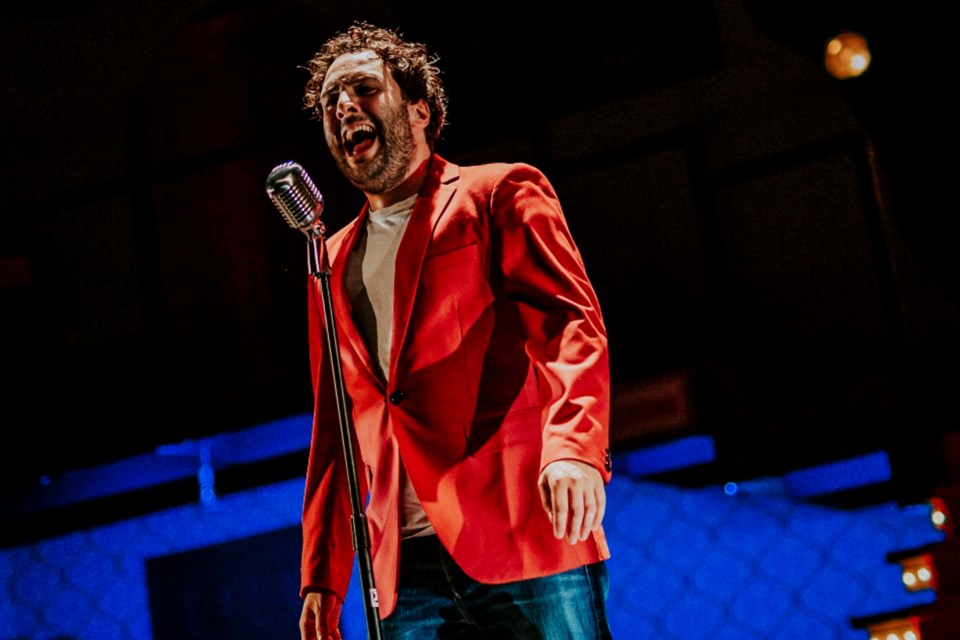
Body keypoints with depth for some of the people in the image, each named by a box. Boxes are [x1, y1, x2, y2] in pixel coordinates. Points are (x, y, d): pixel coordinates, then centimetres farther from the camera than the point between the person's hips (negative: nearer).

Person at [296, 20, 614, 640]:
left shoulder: (500, 193, 9)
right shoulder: (335, 262, 25)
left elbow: (572, 323, -5)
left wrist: (574, 447, -23)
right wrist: (321, 578, 17)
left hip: (525, 540, -5)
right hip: (407, 565, 5)